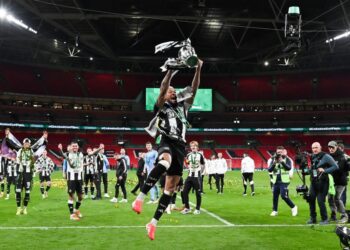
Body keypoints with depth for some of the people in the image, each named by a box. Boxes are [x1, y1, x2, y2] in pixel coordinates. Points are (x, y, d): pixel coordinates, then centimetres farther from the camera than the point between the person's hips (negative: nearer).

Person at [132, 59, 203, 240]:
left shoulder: (182, 107, 21)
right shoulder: (161, 107, 8)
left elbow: (194, 89, 14)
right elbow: (162, 89, -11)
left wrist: (198, 69, 5)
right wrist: (170, 71, -16)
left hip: (180, 147, 6)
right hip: (167, 143, -6)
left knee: (170, 188, 3)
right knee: (165, 162, -42)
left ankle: (153, 223, 10)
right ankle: (140, 197, -40)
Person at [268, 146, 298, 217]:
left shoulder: (287, 159, -1)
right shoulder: (273, 160, 7)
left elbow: (289, 168, -16)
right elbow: (269, 170, -1)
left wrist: (282, 161, -25)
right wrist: (274, 163, -17)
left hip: (284, 181, -4)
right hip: (276, 181, 4)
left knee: (284, 196, -14)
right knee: (275, 196, 6)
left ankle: (293, 207, 4)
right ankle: (274, 211, 20)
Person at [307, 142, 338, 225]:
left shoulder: (325, 156, -9)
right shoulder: (312, 157, 11)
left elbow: (335, 166, -12)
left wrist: (325, 170, -20)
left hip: (322, 182, -6)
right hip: (313, 182, 7)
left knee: (321, 201, -6)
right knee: (311, 199, 6)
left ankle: (325, 219, 11)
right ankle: (312, 218, 19)